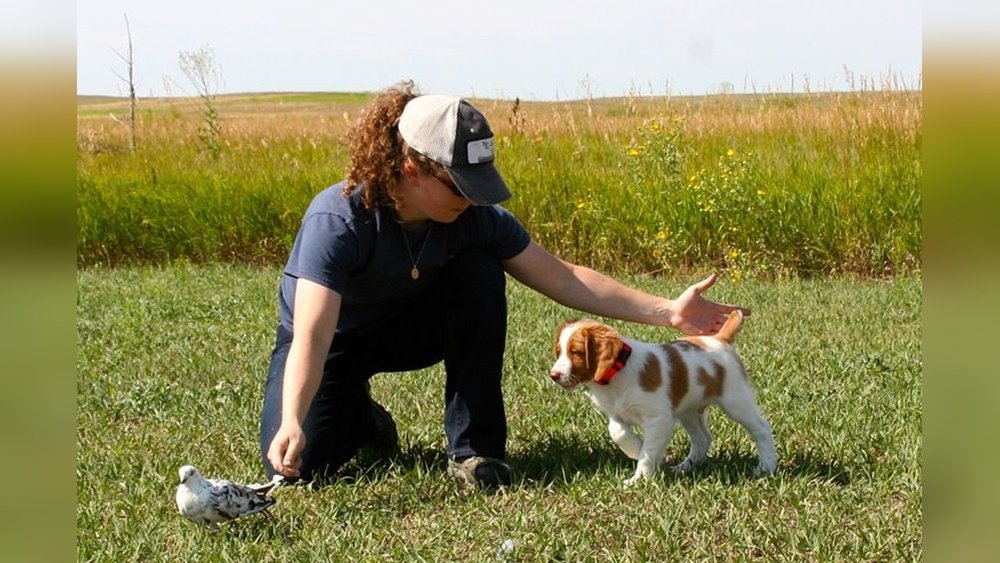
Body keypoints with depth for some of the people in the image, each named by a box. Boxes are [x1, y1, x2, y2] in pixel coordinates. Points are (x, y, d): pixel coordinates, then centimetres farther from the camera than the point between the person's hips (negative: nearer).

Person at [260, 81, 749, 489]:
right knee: (297, 465, -24)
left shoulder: (475, 218, -22)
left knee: (479, 272, -25)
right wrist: (291, 424, -62)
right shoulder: (337, 220, -36)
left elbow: (561, 277, -14)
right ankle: (361, 418, 15)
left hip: (410, 327, 3)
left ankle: (474, 447, -14)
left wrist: (667, 311, -19)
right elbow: (312, 336, -45)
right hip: (333, 340, -3)